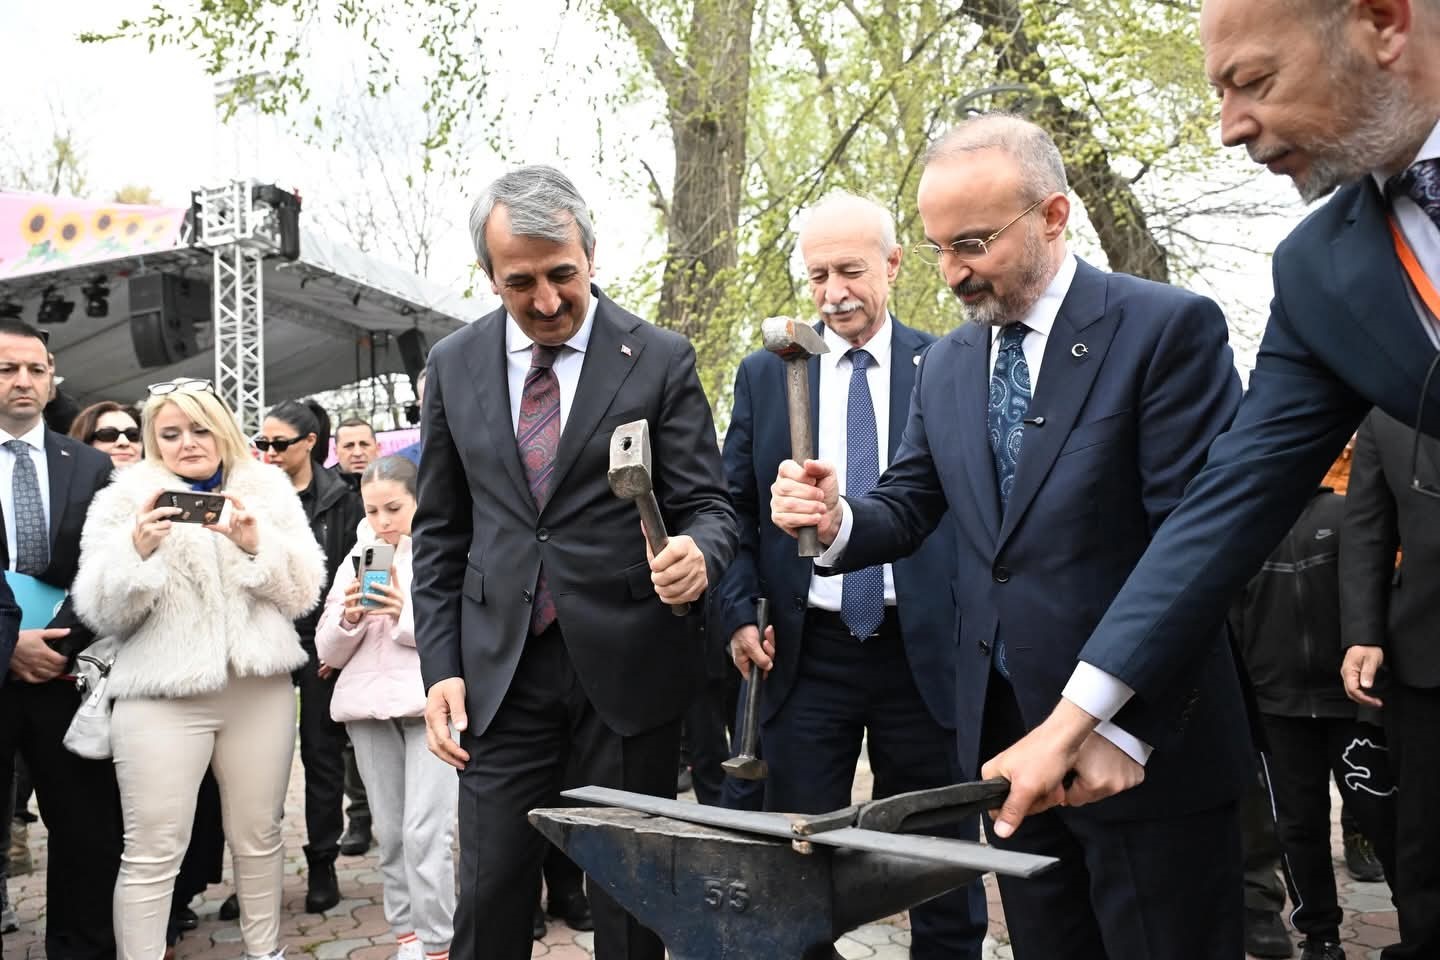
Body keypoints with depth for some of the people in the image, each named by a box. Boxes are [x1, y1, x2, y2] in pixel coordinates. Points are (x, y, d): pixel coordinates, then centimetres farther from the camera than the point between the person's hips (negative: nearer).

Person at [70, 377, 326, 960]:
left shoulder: (269, 493, 9)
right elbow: (101, 611, -3)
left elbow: (303, 591, 2)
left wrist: (257, 545, -15)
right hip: (161, 696, -2)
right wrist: (138, 549, -20)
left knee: (259, 835, 11)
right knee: (153, 851, -3)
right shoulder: (124, 502, 4)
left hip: (260, 689, 2)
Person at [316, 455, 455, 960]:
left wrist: (406, 614, -16)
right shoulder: (357, 560, 13)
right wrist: (348, 620, -8)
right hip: (369, 705, 4)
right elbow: (329, 652, 13)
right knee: (391, 830, 8)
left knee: (425, 830, -11)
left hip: (431, 702, -4)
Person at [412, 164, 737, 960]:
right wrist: (440, 666, 3)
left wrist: (697, 553, -26)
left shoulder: (661, 359, -3)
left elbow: (708, 504, -2)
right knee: (489, 894, 5)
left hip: (629, 664, -2)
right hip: (501, 669, 2)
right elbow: (439, 534, 10)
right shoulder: (454, 365, 6)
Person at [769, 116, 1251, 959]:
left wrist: (1129, 725, -20)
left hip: (1145, 743, -5)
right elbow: (910, 507, 13)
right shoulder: (945, 365, 10)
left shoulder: (1169, 327, -10)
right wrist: (837, 522, -10)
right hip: (1006, 733, 6)